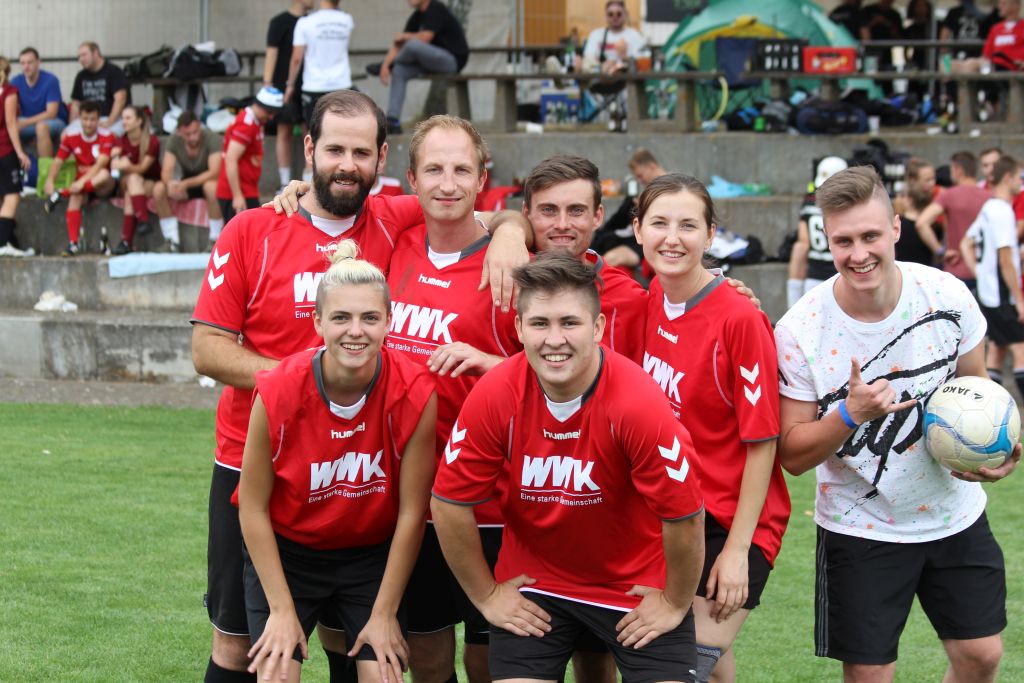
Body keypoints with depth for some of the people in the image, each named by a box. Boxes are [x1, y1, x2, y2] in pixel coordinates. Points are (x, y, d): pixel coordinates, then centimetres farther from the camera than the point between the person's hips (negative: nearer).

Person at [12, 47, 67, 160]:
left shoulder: (50, 80, -16)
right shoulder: (16, 82, -3)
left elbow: (51, 113, -20)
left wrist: (25, 123, -29)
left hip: (55, 122, -4)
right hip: (28, 124, 4)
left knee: (42, 126, -38)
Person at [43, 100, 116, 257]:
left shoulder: (106, 137, -11)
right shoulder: (71, 137, 0)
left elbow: (101, 164, -23)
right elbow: (58, 161, -1)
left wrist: (83, 181, -37)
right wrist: (50, 180, -21)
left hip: (102, 186, -2)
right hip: (82, 186, 2)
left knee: (104, 174, -36)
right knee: (75, 197, -32)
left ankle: (61, 195, -29)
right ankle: (73, 243, -37)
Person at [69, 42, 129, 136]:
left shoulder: (114, 71, -1)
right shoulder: (81, 76, 17)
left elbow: (120, 100, -10)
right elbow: (75, 103, 19)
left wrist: (109, 123, -20)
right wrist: (73, 125, 3)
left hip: (112, 120, -5)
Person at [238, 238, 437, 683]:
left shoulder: (414, 393, -21)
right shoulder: (278, 392, -23)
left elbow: (411, 512, -12)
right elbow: (253, 508, -11)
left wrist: (384, 613, -9)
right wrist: (281, 610, -11)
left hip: (374, 555, 1)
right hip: (285, 551, -1)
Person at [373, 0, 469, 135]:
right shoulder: (417, 16, 9)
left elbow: (425, 38, -23)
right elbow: (398, 44, 7)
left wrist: (404, 36, -5)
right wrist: (386, 65, -6)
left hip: (453, 60, -9)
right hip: (434, 61, 9)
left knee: (413, 45, -30)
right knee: (399, 71, -6)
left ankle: (391, 63, 3)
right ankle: (393, 121, -8)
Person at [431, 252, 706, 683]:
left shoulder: (638, 402, -27)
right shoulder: (494, 397, -19)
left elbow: (684, 516, -17)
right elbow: (450, 505, -7)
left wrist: (675, 603, -7)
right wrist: (486, 595, 0)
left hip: (637, 582, -2)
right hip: (533, 583, 2)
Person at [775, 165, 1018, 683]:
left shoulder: (947, 295, -12)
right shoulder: (800, 331, -19)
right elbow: (793, 455, -15)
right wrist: (851, 414, -32)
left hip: (954, 515, 3)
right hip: (860, 528, -3)